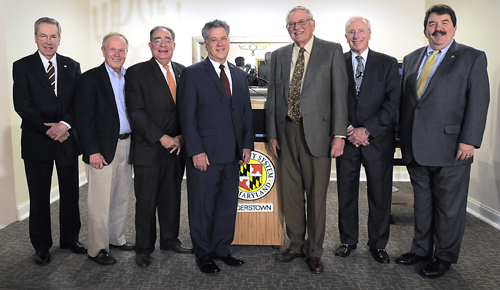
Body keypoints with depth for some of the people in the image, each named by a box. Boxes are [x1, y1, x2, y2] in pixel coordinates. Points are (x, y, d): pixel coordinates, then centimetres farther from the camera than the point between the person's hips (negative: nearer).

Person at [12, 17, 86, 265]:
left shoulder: (72, 66, 7)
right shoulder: (22, 67, 0)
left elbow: (79, 101, 0)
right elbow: (22, 105, -8)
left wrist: (65, 124, -15)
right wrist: (49, 129, -15)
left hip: (67, 139, 2)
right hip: (37, 142, -2)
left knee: (70, 193, 11)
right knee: (39, 197, 8)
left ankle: (70, 239, 27)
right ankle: (41, 246, 22)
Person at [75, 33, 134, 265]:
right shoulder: (90, 79, -7)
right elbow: (83, 119, -11)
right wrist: (93, 151, -16)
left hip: (126, 146, 6)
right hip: (103, 149, -6)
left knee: (123, 197, 16)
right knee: (101, 201, 0)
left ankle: (116, 237, 32)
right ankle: (97, 249, 14)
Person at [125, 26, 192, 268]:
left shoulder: (183, 72, 11)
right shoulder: (137, 73, -3)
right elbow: (136, 112, -11)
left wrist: (181, 137, -5)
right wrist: (161, 138, -16)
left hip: (176, 148, 4)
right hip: (148, 149, -4)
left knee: (172, 198, 14)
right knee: (146, 201, 5)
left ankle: (170, 240, 31)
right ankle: (144, 248, 20)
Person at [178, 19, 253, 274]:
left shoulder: (240, 75, 13)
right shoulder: (193, 74, -3)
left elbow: (246, 113, 15)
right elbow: (187, 117, -8)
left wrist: (247, 145, 5)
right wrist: (196, 151, -14)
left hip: (233, 155, 5)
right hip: (205, 154, -5)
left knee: (229, 204, 13)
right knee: (202, 206, 7)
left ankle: (222, 249, 29)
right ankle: (204, 254, 23)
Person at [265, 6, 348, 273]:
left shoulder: (332, 51, 2)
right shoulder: (279, 56, 13)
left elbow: (340, 93, -4)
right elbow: (273, 95, 13)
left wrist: (339, 134, -10)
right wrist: (271, 133, 8)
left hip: (316, 131, -3)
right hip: (287, 132, 4)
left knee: (316, 194, 3)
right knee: (291, 192, 11)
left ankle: (314, 250, 19)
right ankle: (296, 244, 28)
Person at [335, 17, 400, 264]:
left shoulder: (388, 64, 4)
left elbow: (392, 102, -3)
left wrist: (367, 130, -12)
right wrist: (348, 130, -10)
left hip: (378, 139, 0)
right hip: (347, 139, 1)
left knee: (380, 194, 5)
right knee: (346, 193, 8)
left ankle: (378, 244, 22)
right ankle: (348, 240, 24)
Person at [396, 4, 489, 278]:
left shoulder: (472, 58, 1)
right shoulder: (411, 59, 14)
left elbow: (478, 102, -6)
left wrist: (469, 140, -14)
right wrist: (404, 137, 10)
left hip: (451, 147, -4)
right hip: (416, 148, 4)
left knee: (449, 206, 6)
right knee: (422, 201, 15)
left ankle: (444, 256, 21)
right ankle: (421, 248, 29)